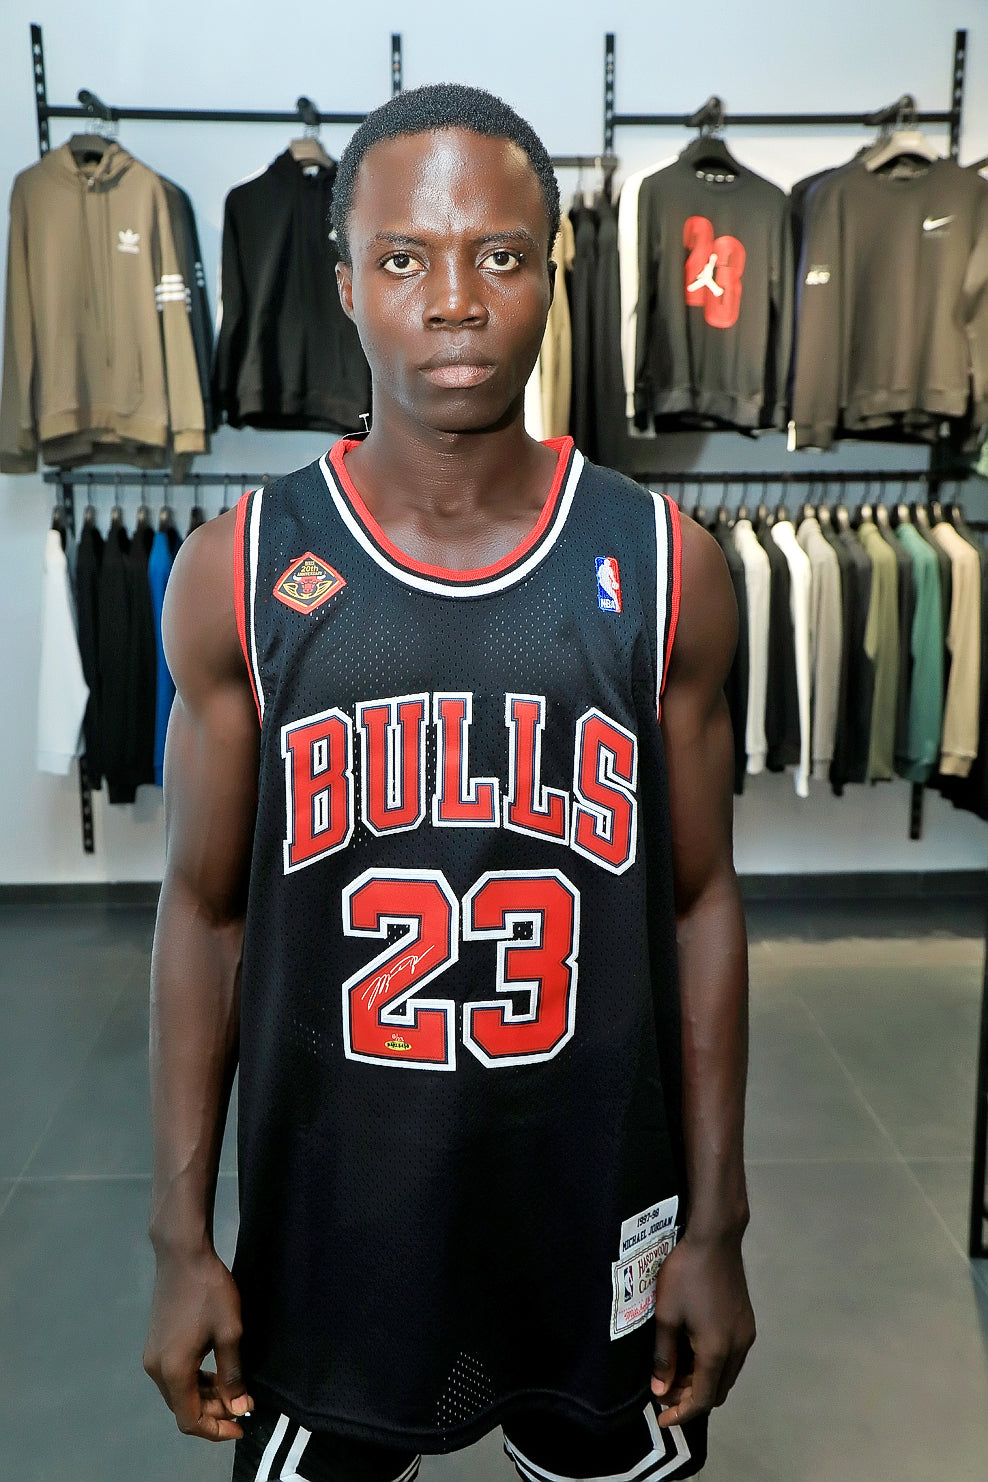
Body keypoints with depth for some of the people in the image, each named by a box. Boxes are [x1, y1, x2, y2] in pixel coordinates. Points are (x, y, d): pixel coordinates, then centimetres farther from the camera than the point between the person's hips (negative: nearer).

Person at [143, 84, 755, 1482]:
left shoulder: (663, 567, -8)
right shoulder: (238, 573, -9)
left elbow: (700, 904, -2)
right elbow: (206, 913, -2)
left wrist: (717, 1224, 0)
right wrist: (181, 1236, -1)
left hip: (597, 1213, 1)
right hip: (328, 1215, 0)